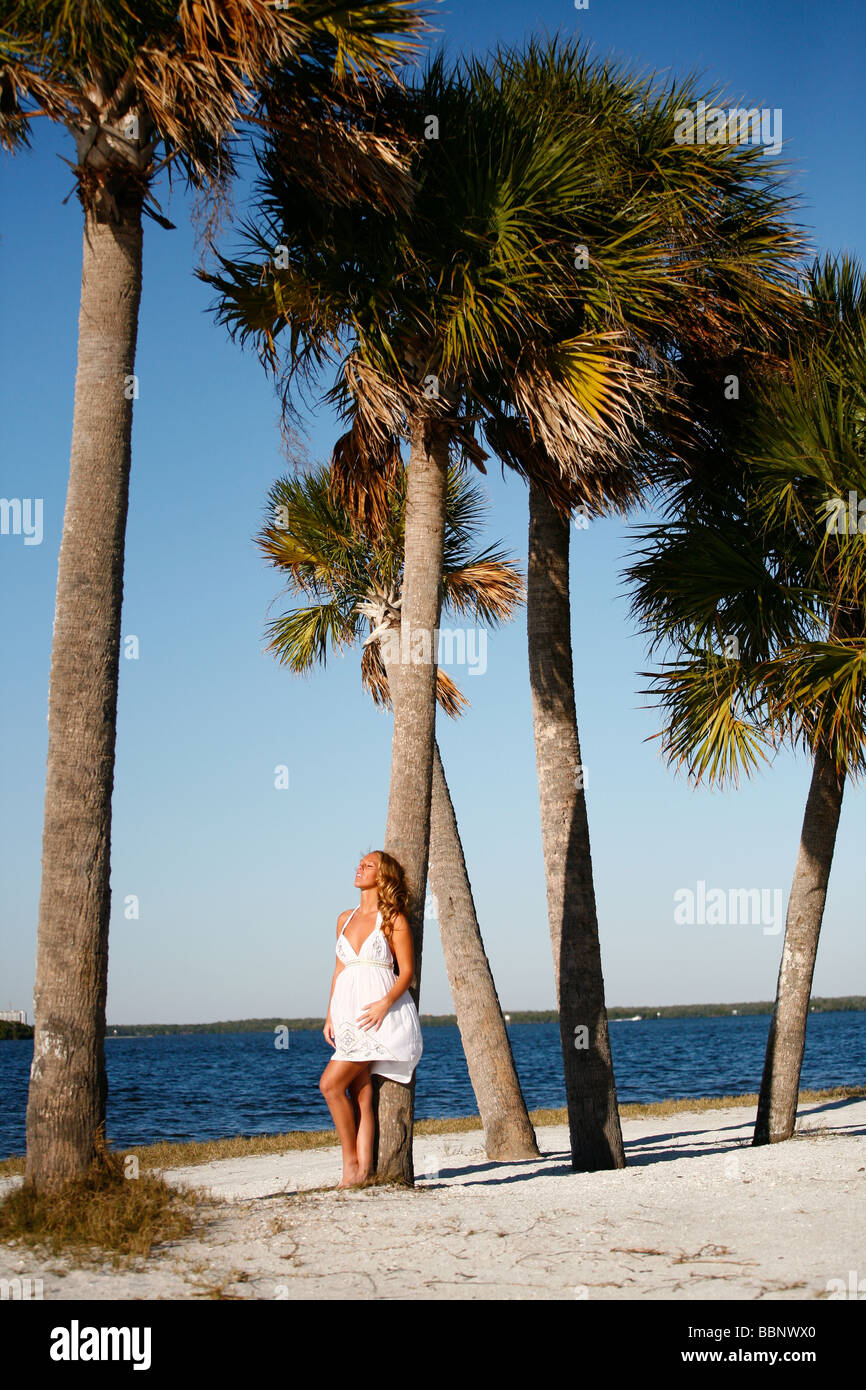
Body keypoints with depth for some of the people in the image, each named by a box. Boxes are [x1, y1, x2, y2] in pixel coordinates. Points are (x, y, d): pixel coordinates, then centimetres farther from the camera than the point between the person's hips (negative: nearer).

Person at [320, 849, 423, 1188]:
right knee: (360, 1093, 2)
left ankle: (352, 1164, -4)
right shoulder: (345, 919, 16)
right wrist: (330, 1016, 12)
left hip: (380, 1014, -6)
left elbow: (407, 971, -5)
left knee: (331, 1083, -13)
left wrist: (385, 1003, -20)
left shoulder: (393, 919, -2)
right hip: (349, 1013, 6)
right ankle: (363, 1168, 1)